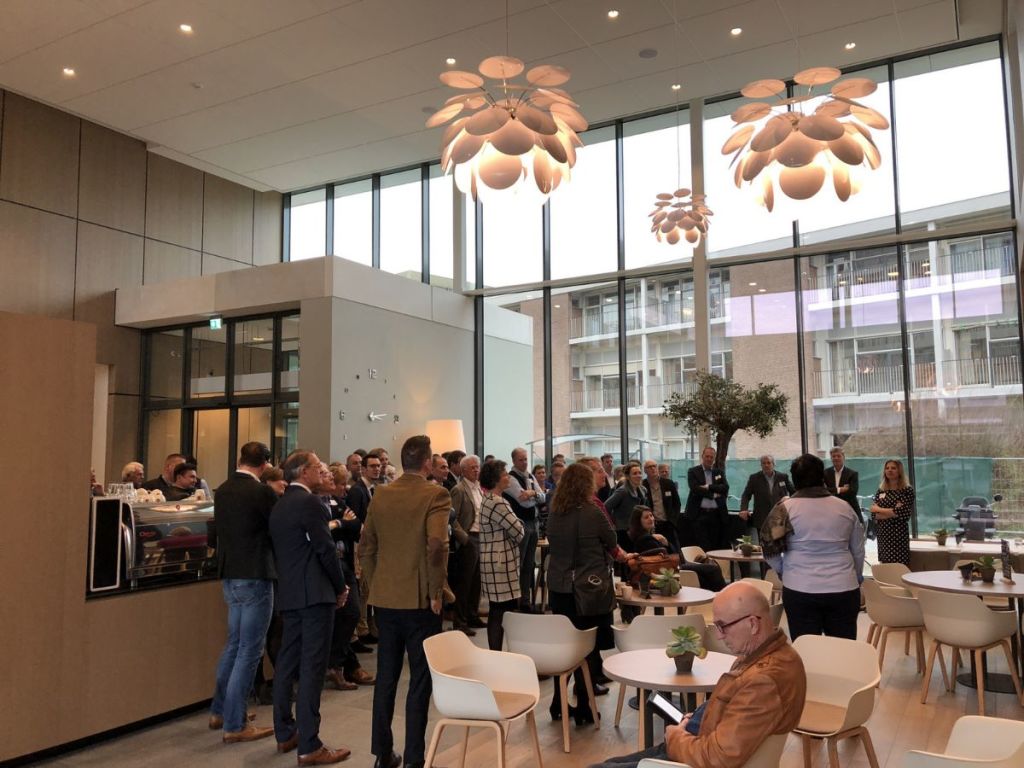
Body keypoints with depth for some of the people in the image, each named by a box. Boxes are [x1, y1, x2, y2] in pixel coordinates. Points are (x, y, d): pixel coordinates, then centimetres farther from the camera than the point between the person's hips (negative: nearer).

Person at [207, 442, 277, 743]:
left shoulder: (222, 490, 5)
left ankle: (219, 711, 34)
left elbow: (213, 535, 14)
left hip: (229, 576, 8)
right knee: (249, 650, 1)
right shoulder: (262, 492, -18)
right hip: (255, 576, -8)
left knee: (234, 643, 22)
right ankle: (235, 725, 8)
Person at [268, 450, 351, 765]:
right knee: (311, 668, -6)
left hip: (289, 593, 9)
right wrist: (340, 587, -2)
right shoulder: (308, 502, -13)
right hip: (315, 592, -9)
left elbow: (283, 549, 16)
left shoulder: (279, 505, 14)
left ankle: (285, 734, 25)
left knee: (288, 663, 15)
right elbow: (325, 549, -14)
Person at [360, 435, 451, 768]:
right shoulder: (435, 495, -12)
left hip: (385, 598, 5)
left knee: (386, 676, 15)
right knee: (420, 679, 6)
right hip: (420, 599, -5)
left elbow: (366, 547, 8)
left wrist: (375, 585, 15)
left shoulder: (380, 495, 5)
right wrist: (437, 591, -15)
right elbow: (436, 545, -25)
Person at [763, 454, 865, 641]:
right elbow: (858, 552, 12)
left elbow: (770, 548, -6)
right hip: (844, 589, 3)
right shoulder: (845, 507, 4)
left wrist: (783, 571, 12)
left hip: (800, 590, -2)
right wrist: (856, 578, 27)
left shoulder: (785, 508, -5)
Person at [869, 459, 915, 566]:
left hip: (899, 534, -4)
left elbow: (903, 513, -13)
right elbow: (874, 514, 2)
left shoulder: (907, 490, -2)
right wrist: (893, 512, -12)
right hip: (882, 534, 4)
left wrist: (880, 510, -4)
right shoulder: (880, 491, 10)